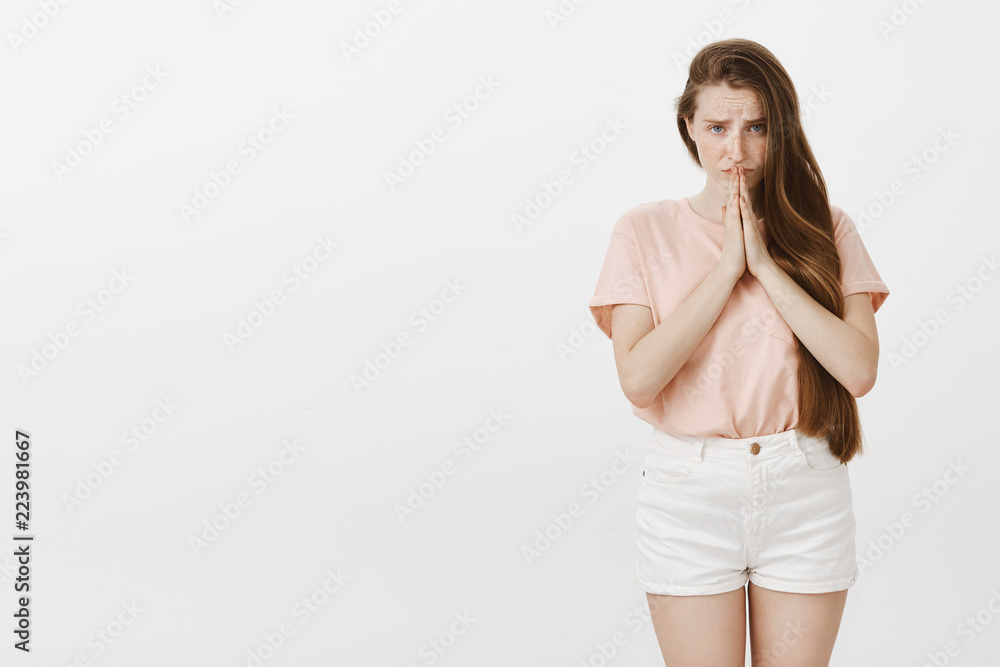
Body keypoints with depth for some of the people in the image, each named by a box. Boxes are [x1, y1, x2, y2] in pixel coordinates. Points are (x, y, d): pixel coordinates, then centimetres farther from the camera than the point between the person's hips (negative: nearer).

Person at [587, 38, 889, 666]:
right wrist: (728, 266, -13)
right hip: (689, 494, -1)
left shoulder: (825, 229, 3)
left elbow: (859, 370, -10)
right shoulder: (646, 230, -1)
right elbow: (638, 378, -13)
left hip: (806, 495, 1)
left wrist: (766, 263, -12)